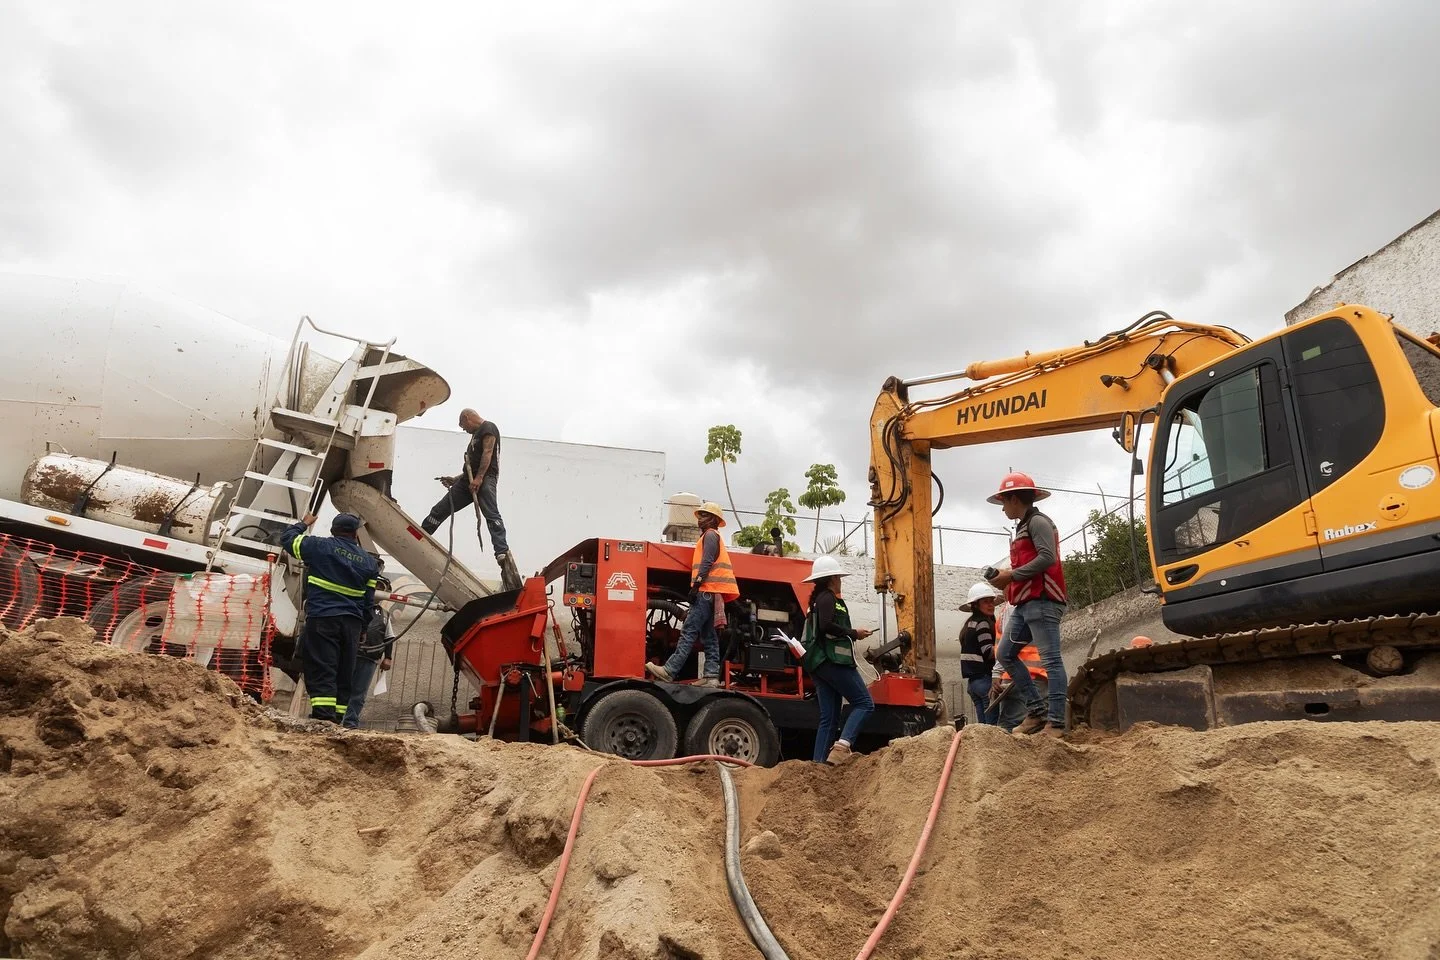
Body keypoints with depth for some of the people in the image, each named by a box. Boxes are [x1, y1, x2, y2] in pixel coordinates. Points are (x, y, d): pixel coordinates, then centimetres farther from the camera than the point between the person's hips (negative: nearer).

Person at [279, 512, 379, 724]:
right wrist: (361, 629, 22)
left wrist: (303, 524, 32)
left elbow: (288, 538, 15)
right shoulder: (369, 562, 13)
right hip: (352, 623, 4)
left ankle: (324, 718, -22)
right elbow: (369, 602, 14)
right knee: (343, 676, 9)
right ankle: (336, 720, 9)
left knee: (321, 673, -9)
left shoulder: (321, 547, 1)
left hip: (322, 619, -4)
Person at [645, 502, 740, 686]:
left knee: (689, 631, -16)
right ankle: (711, 676, 1)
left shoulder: (710, 535, -2)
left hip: (706, 590, -11)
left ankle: (669, 671, -23)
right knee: (709, 636, 5)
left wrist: (696, 585, -21)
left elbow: (706, 562, -15)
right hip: (711, 593, 11)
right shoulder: (714, 536, 28)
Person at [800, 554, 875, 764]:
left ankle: (818, 761, -1)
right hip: (834, 660, -10)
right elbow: (826, 626, -21)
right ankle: (842, 745, -24)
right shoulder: (828, 598, -5)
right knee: (864, 703, -8)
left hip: (818, 664, 10)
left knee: (829, 718, 6)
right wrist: (854, 633, -11)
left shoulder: (816, 601, 23)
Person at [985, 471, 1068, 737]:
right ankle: (1036, 710, 10)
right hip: (1025, 604, 11)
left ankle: (1056, 722, -9)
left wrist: (1012, 575, -15)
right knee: (1005, 654, 10)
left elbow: (1047, 558, -19)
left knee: (1051, 660, -9)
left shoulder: (1038, 521, -5)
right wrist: (1009, 584, 7)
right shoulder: (1023, 527, 24)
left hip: (1042, 601, -11)